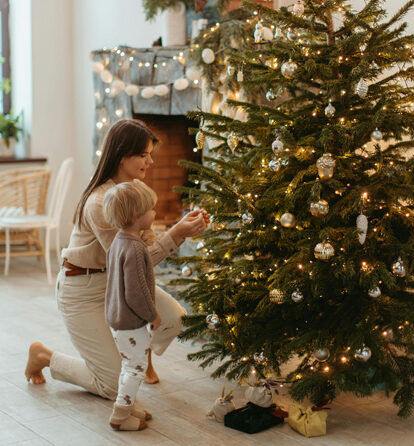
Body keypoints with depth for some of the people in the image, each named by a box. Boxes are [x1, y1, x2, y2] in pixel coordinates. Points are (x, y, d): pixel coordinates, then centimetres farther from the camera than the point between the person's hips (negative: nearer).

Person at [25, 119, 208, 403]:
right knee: (115, 386, -6)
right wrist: (176, 234, -31)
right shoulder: (100, 203, -29)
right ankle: (43, 356, 16)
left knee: (175, 316, -15)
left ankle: (143, 352, 20)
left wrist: (184, 229, -17)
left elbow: (147, 247, -2)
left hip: (118, 280, 8)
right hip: (83, 289, -7)